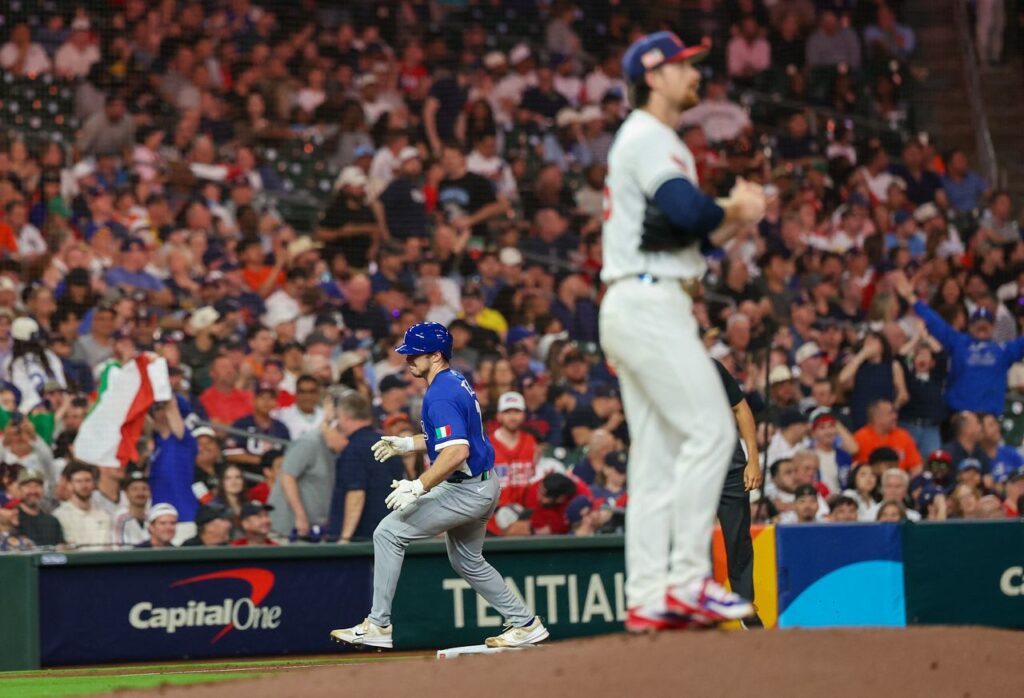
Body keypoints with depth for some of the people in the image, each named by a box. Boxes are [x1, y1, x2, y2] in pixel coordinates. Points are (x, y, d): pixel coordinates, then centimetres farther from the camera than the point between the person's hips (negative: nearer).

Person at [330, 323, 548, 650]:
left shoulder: (440, 396, -21)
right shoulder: (457, 382, 10)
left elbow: (457, 451, -32)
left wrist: (418, 488, -31)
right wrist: (407, 444, 19)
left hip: (465, 491, -11)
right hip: (483, 487, 11)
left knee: (388, 533, -9)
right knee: (467, 560, 26)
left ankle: (377, 625, -8)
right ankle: (525, 624, 30)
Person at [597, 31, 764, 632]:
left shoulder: (659, 142, 24)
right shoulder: (648, 137, -8)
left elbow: (688, 237, 23)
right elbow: (687, 212, -24)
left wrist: (735, 218, 6)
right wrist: (736, 210, -5)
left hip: (638, 309, 11)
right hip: (648, 305, -11)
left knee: (657, 456, 7)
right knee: (710, 429, -14)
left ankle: (649, 599, 5)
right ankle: (687, 579, -15)